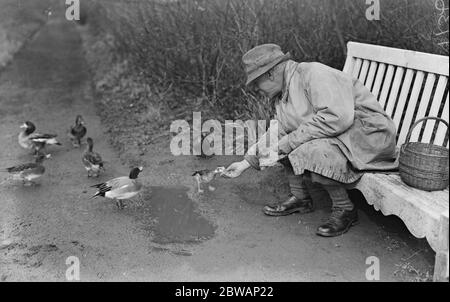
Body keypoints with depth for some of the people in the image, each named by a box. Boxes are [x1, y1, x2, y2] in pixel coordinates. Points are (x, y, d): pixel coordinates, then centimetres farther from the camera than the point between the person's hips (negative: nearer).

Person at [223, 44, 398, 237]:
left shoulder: (313, 73, -19)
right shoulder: (283, 93, 10)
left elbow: (337, 117, -32)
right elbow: (277, 133, 20)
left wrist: (286, 143, -27)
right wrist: (246, 162, 18)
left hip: (368, 131, -9)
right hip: (338, 135, 10)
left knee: (313, 152, -31)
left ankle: (345, 210, -10)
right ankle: (300, 198, 11)